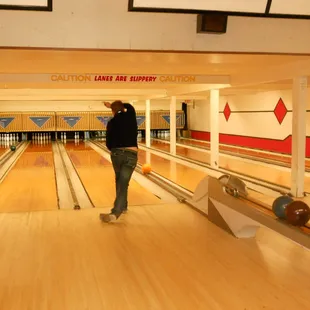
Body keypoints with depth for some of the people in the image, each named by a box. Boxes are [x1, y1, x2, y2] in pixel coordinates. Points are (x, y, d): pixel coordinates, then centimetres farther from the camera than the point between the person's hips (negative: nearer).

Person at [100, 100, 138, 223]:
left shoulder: (111, 123, 5)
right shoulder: (131, 115, 7)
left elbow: (109, 144, 5)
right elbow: (128, 106, 33)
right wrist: (112, 105, 41)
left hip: (116, 154, 1)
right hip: (131, 155, -1)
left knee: (119, 181, 23)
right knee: (123, 184, -7)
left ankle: (123, 206, 34)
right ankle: (115, 213, -19)